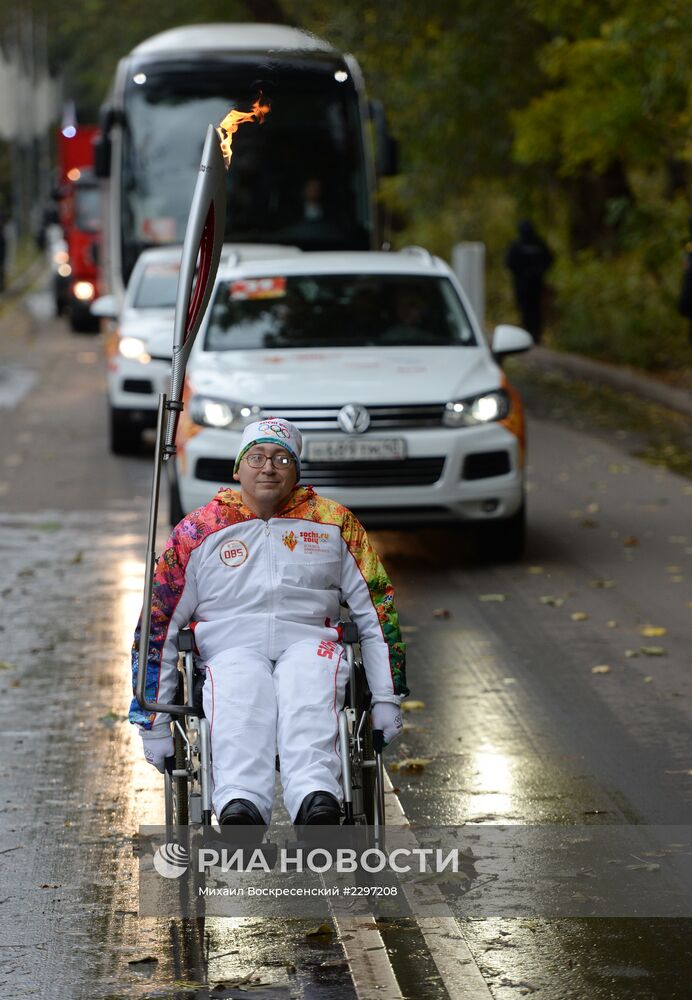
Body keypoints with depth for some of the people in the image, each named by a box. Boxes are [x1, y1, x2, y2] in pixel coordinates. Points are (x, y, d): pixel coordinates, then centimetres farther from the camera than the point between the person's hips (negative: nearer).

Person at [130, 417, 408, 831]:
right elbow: (159, 623, 12)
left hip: (309, 643, 1)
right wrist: (154, 720, 8)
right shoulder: (198, 531, 11)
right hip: (232, 649, -1)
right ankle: (241, 807, -62)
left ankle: (316, 804, -62)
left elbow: (376, 608, 17)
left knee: (308, 699, -36)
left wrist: (387, 697, 10)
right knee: (240, 704, -37)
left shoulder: (333, 522, 14)